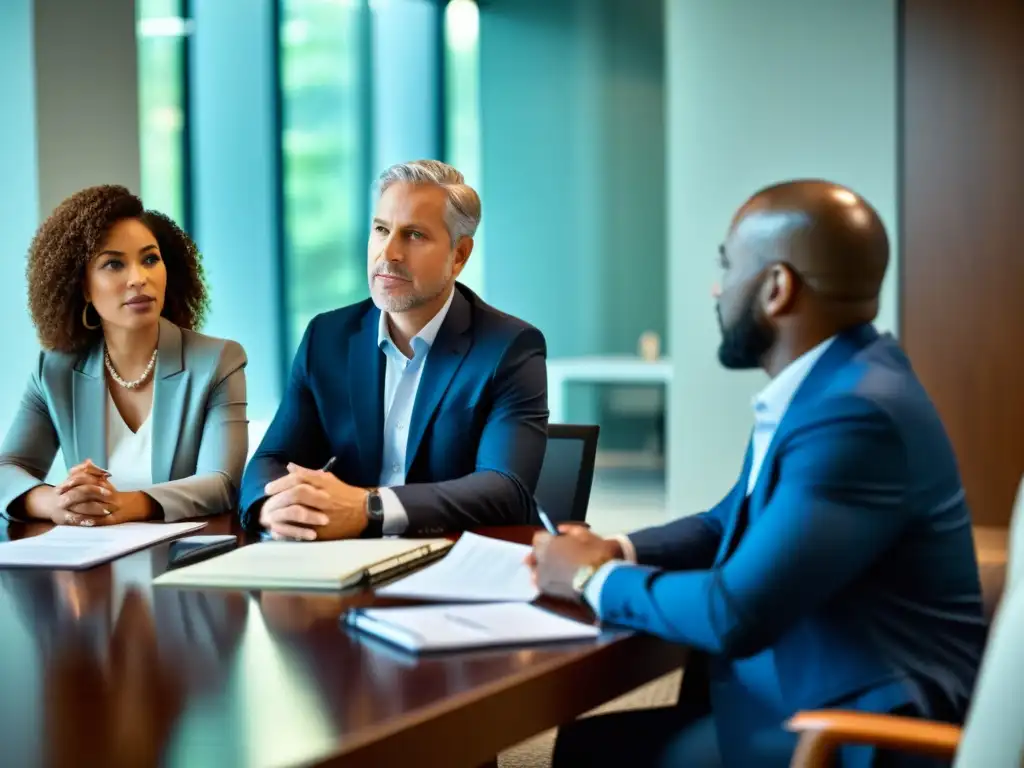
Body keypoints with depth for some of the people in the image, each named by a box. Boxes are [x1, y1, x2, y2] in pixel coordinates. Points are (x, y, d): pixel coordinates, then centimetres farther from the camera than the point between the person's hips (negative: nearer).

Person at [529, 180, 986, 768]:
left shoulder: (857, 414, -23)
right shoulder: (826, 386, 9)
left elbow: (735, 615, -26)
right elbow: (729, 524, 22)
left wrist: (595, 578, -10)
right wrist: (617, 552, 3)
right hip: (813, 697, 9)